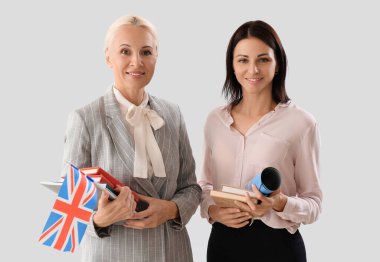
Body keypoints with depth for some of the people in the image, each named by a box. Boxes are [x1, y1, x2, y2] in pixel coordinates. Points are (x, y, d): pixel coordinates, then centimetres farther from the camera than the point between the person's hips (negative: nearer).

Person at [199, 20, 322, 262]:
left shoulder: (301, 123, -10)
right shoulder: (215, 120, 3)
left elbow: (313, 203, -5)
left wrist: (281, 204, -23)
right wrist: (212, 210, -7)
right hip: (223, 241, 4)